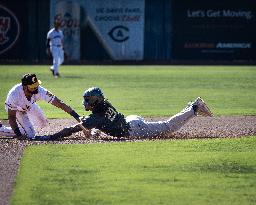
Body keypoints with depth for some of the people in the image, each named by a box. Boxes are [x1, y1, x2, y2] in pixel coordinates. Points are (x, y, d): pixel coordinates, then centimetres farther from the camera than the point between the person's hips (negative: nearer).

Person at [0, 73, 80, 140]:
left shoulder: (39, 91, -36)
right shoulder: (14, 94, -43)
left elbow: (59, 103, -34)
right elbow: (11, 117, -33)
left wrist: (77, 117, -38)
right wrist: (18, 135, -39)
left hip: (29, 106, 5)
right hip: (16, 109, -5)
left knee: (43, 124, 15)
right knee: (30, 134, -13)